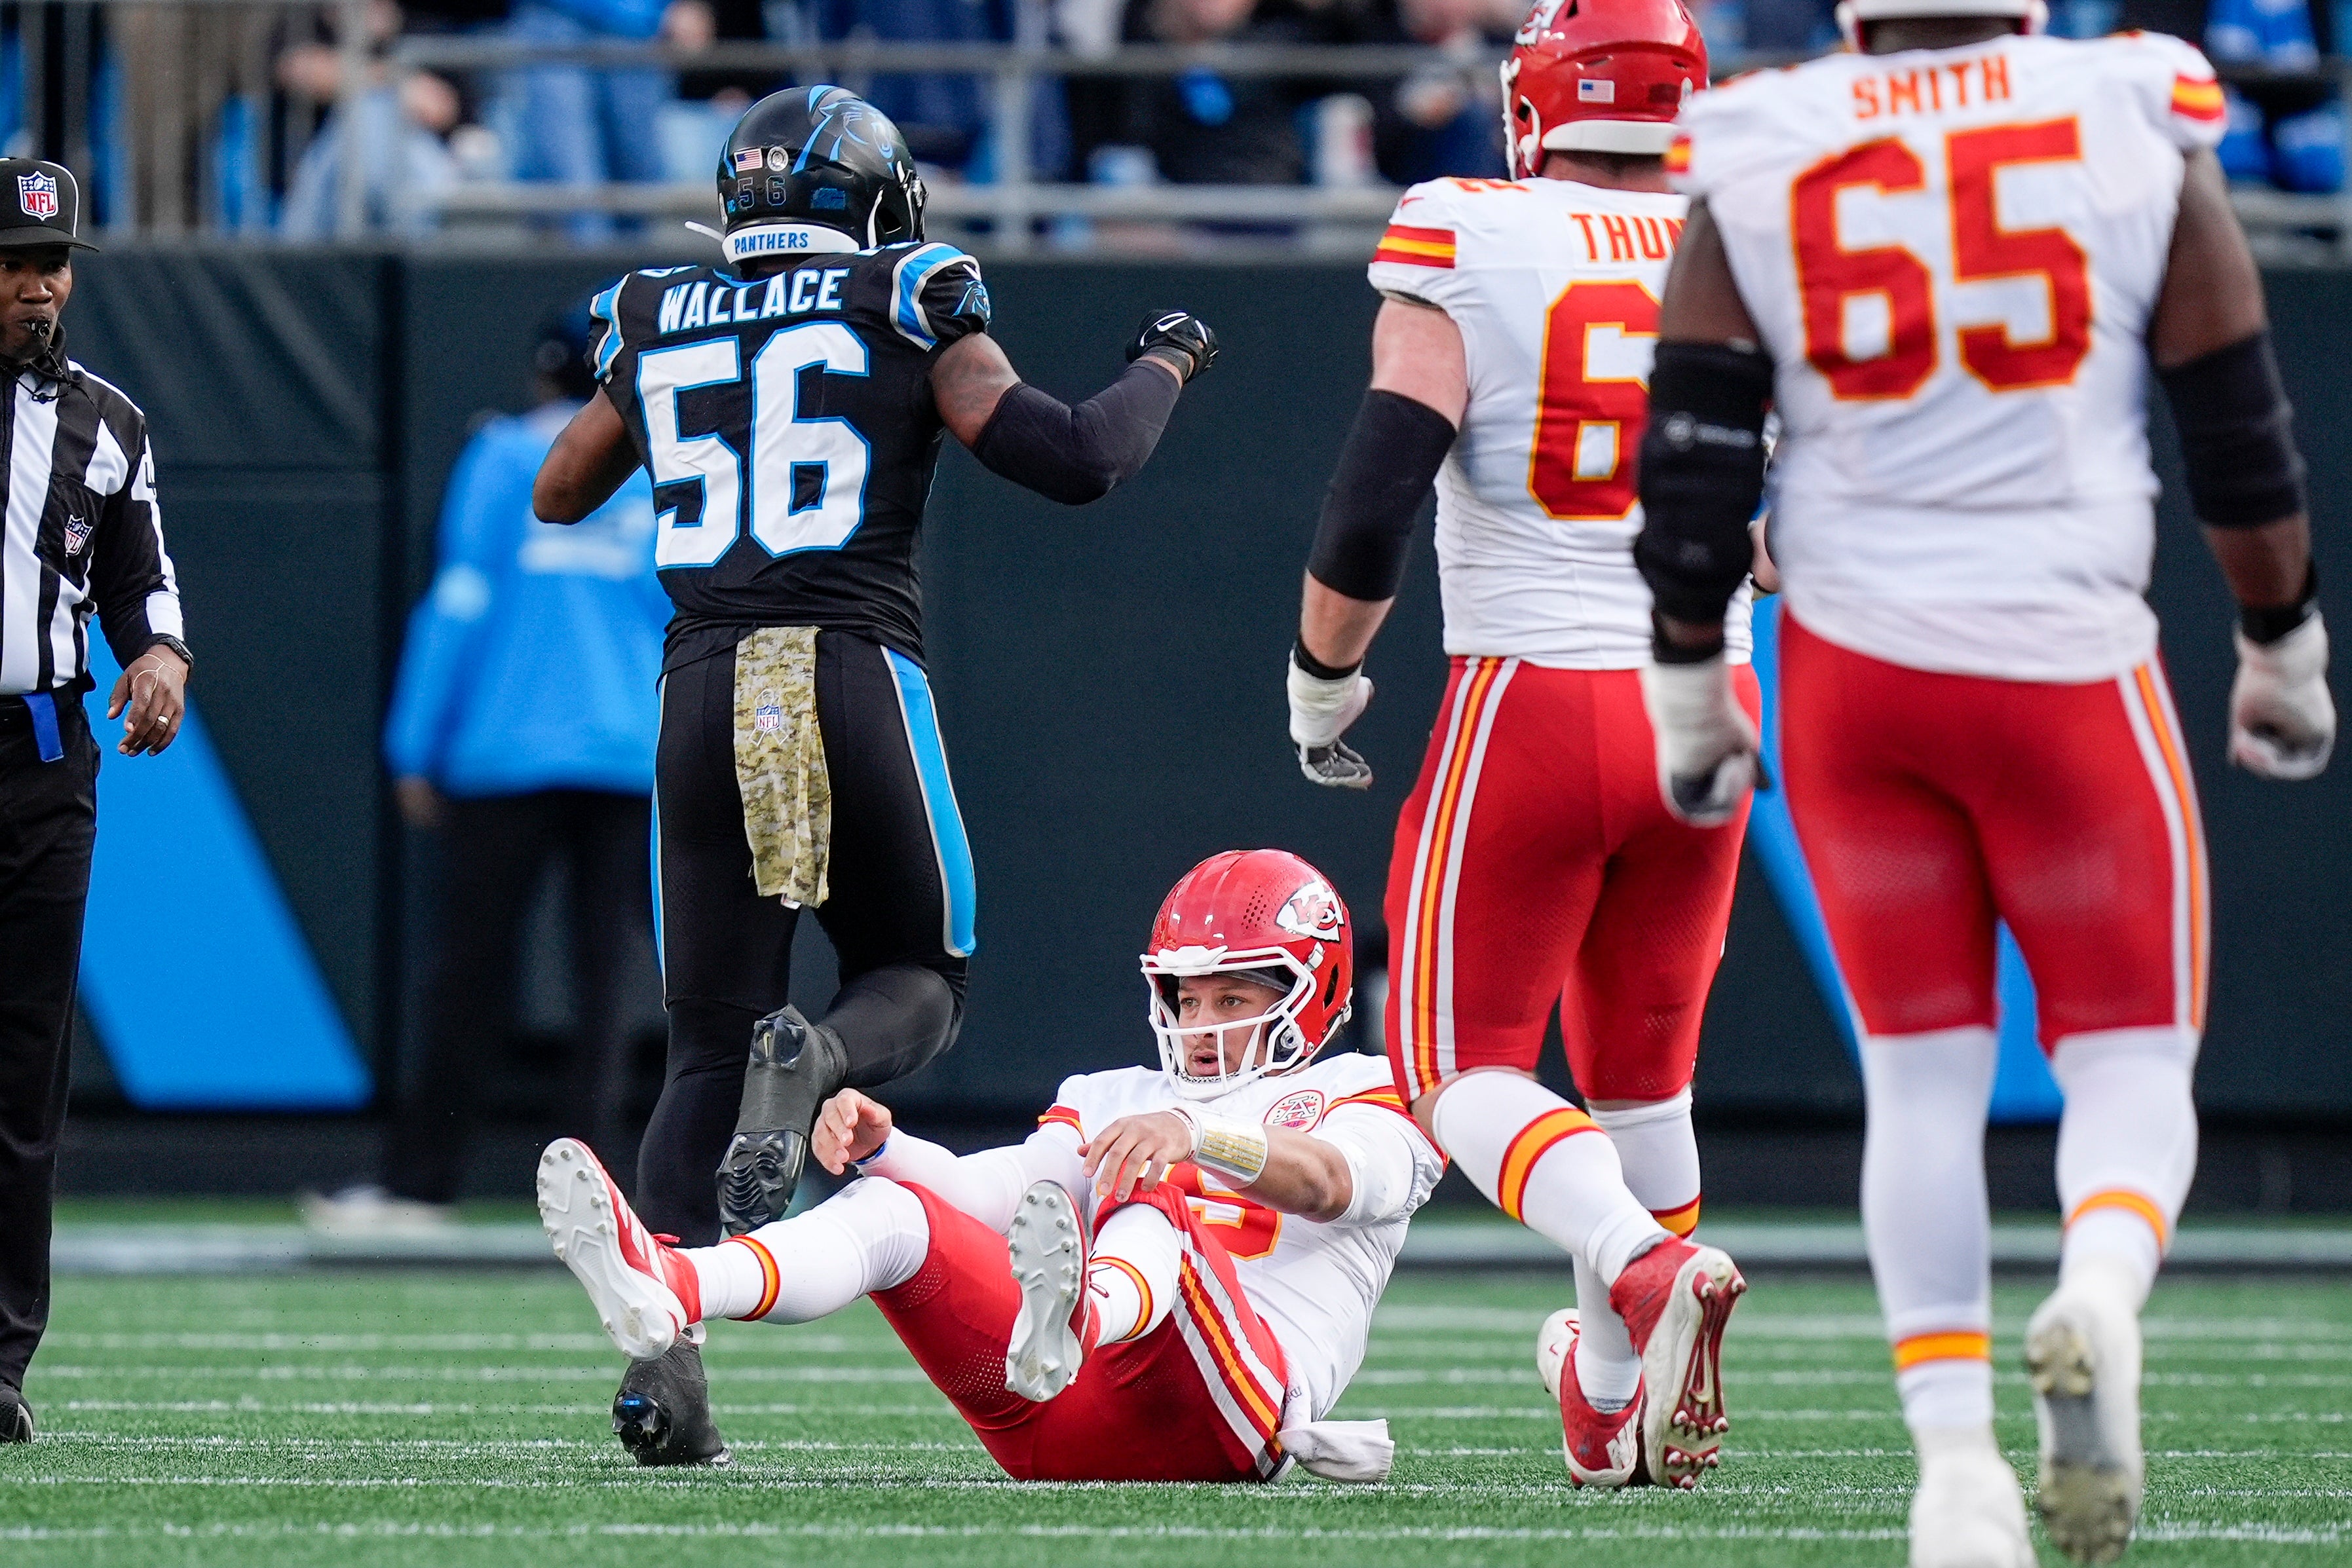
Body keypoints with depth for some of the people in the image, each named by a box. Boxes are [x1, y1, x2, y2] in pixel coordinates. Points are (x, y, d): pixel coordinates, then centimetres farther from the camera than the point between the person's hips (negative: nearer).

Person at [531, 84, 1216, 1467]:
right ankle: (816, 1063, -21)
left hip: (706, 690, 3)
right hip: (855, 676, -3)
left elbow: (557, 493, 29)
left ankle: (663, 1345, -11)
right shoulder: (904, 309, 4)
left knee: (708, 1047, 9)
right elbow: (1076, 460, -2)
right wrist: (1166, 367, 17)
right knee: (918, 980, 17)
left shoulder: (656, 327, 15)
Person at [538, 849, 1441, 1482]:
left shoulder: (1360, 1099, 19)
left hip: (1229, 1406, -5)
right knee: (898, 1210, -14)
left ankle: (1067, 1328, -72)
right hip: (1054, 1427, 5)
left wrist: (1194, 1134, -28)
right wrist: (882, 1147, -8)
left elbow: (1330, 1183, -8)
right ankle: (666, 1291, -46)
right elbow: (991, 1191, 14)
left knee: (1148, 1201, -32)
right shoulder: (1118, 1104, 34)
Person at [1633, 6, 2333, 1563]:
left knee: (1921, 1072, 12)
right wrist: (2285, 645, 15)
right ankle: (2098, 1294, -24)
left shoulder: (1758, 165, -1)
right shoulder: (2139, 133, -4)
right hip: (2068, 669, -2)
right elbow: (2238, 427, 1)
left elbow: (1693, 462, 0)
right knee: (2131, 1061, 8)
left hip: (1854, 663, 2)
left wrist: (1688, 685, 13)